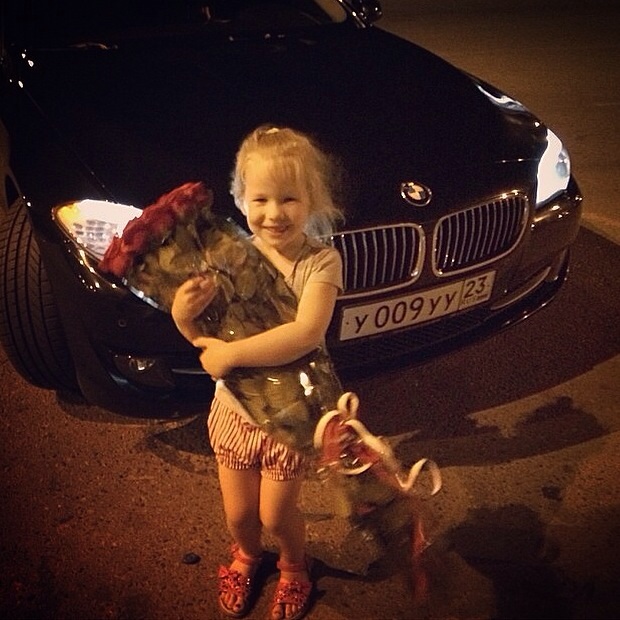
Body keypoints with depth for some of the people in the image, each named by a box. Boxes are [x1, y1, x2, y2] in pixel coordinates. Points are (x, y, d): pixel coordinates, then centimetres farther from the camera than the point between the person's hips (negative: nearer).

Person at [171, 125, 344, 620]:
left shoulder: (321, 262, -20)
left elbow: (305, 335, -34)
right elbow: (207, 338, -2)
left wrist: (229, 354, -33)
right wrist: (184, 317, -23)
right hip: (235, 407, 3)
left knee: (276, 514, 13)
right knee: (238, 511, 18)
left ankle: (293, 566, 47)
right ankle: (247, 555, 53)